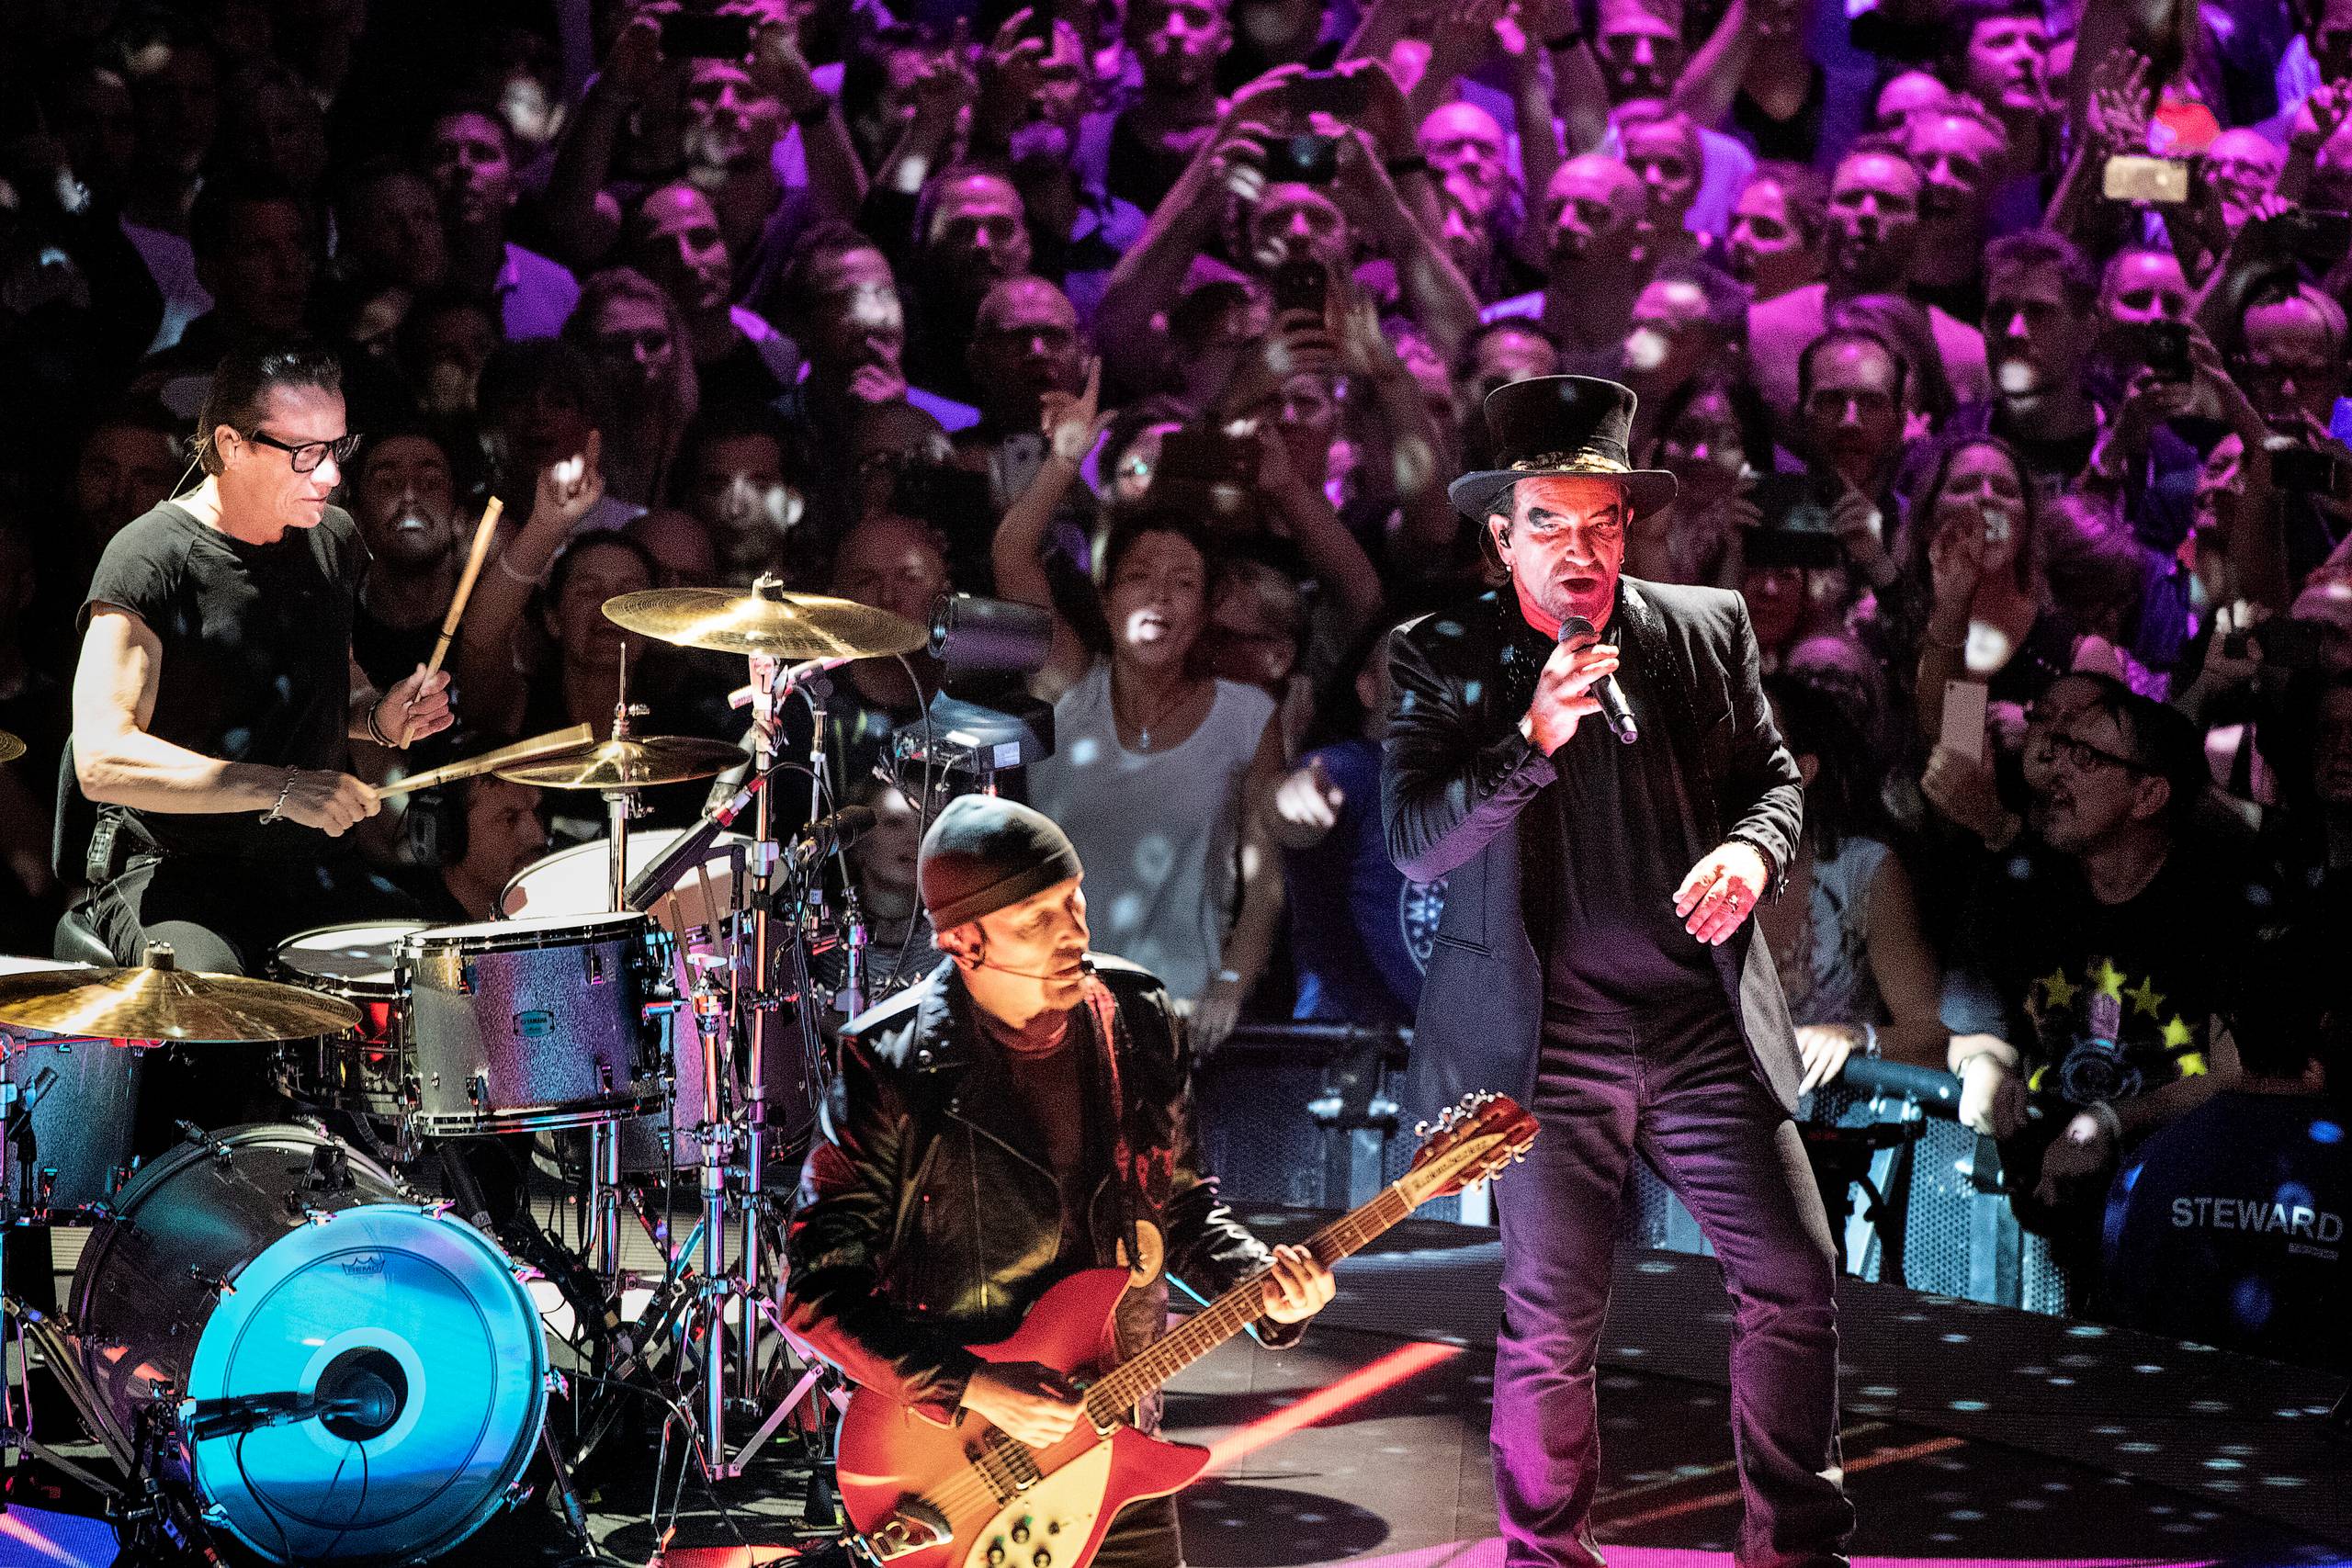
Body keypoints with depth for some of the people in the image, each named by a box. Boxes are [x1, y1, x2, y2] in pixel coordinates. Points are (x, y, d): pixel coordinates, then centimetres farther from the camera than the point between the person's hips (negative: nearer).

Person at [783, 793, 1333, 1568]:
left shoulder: (1139, 1021, -3)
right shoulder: (896, 1067, -18)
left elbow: (1182, 1202, 9)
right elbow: (818, 1292, -16)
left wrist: (1261, 1285, -9)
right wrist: (975, 1388, -21)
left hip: (1115, 1445, 4)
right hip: (952, 1460, -4)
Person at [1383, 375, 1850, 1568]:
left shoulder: (1708, 629, 6)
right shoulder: (1440, 658, -2)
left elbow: (1773, 775, 16)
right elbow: (1413, 843, -9)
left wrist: (1752, 850, -7)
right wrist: (1534, 741, -22)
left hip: (1705, 1022, 3)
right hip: (1552, 1035, -3)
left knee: (1797, 1279, 2)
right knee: (1550, 1325, 0)